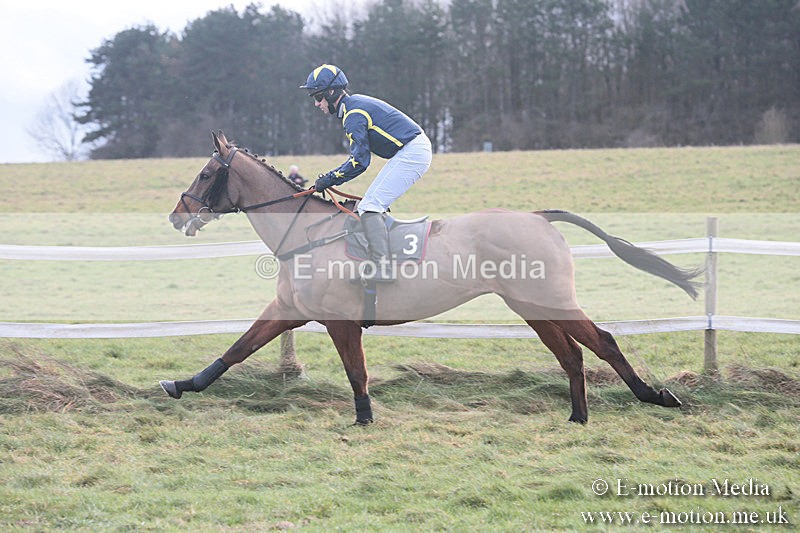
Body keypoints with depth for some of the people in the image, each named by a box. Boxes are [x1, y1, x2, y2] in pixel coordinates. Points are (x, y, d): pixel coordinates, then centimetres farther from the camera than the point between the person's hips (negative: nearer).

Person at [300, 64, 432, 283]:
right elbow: (360, 156, 21)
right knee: (371, 205, 14)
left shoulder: (353, 114, -15)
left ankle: (382, 267, -29)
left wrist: (330, 179, -9)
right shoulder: (358, 103, 17)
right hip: (413, 151, 11)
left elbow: (359, 161, -18)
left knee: (370, 206, -16)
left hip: (412, 153, -11)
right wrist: (332, 177, 14)